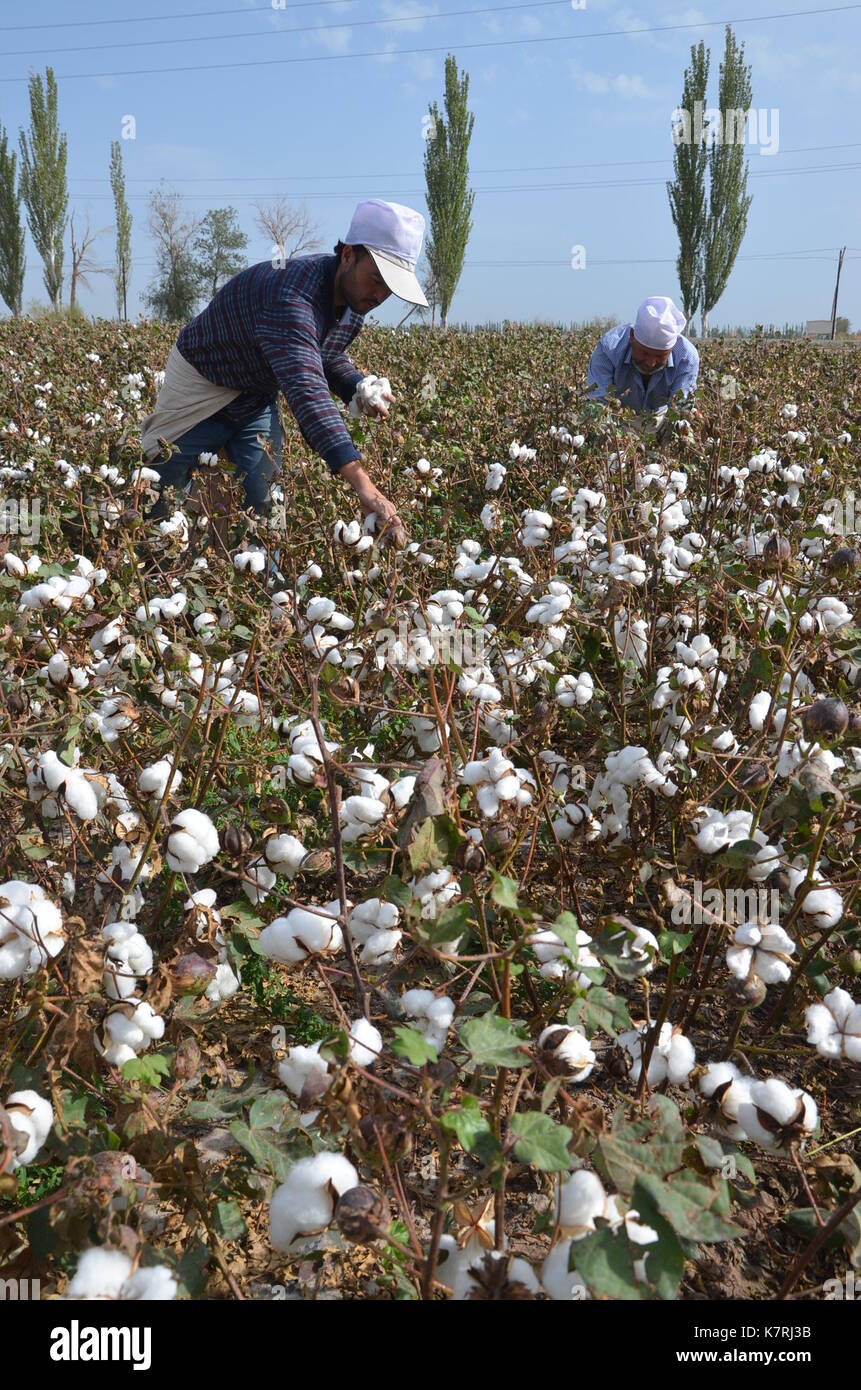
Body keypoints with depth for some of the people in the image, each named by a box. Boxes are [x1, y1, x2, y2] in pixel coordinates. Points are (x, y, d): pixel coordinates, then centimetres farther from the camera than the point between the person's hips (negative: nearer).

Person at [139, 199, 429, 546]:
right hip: (203, 385, -7)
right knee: (156, 500, 3)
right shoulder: (292, 296, -39)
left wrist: (357, 388, -13)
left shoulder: (354, 296, -10)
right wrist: (363, 485, -63)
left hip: (259, 397, 7)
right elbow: (306, 390, -53)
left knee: (262, 504, 0)